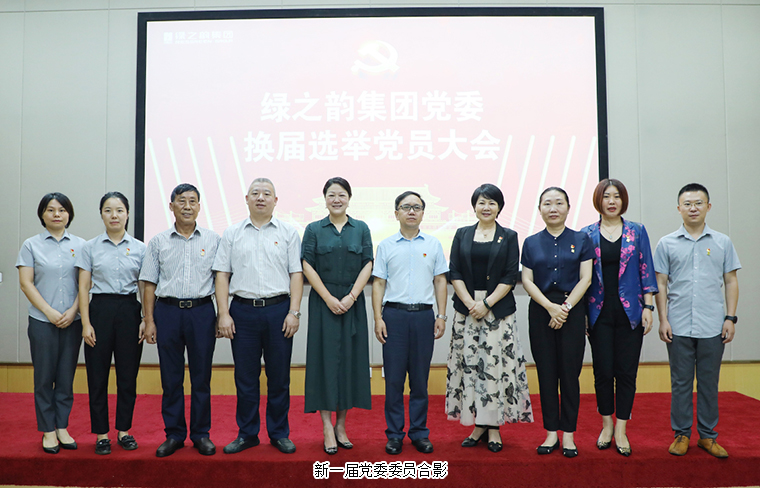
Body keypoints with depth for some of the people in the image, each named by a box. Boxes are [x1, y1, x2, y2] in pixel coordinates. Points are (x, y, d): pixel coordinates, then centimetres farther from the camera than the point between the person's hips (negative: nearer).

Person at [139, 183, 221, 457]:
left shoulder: (213, 240, 6)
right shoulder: (158, 242, 8)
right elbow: (149, 284, 8)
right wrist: (149, 321, 2)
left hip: (202, 311, -1)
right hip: (168, 311, 1)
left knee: (201, 376, 4)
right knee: (171, 377, 6)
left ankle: (201, 434, 16)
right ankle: (174, 434, 19)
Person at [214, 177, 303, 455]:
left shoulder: (288, 233, 7)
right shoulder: (232, 234, 10)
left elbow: (296, 274, 2)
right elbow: (222, 275, 6)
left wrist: (294, 312, -7)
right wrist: (223, 314, -3)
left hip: (278, 310, -1)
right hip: (242, 310, 1)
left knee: (279, 376, 5)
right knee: (245, 377, 7)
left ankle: (279, 434, 19)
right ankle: (247, 434, 21)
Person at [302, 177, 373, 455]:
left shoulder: (361, 229, 8)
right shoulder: (314, 230, 4)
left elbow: (367, 265, 2)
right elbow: (307, 266, -2)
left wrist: (350, 297, -9)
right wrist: (329, 299, -10)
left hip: (352, 303, 2)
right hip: (323, 302, -1)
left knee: (350, 359, 3)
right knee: (325, 359, -2)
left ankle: (341, 425, 15)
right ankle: (327, 428, 6)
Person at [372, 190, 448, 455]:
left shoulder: (433, 244, 9)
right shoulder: (386, 245, 6)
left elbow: (440, 282, 9)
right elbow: (378, 284, 5)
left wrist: (441, 317, 2)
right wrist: (378, 318, -3)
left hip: (424, 315, 1)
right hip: (394, 314, -1)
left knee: (420, 378, 7)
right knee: (394, 378, 2)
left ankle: (419, 433, 18)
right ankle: (394, 435, 13)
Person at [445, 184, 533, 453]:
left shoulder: (509, 237, 5)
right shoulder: (462, 235, 9)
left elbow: (510, 277, -2)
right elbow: (454, 273, 3)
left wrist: (487, 303, -12)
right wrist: (470, 303, -10)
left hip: (498, 310, -2)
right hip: (466, 309, 2)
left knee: (496, 365, -3)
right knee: (469, 365, 2)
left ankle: (494, 426, 7)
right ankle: (478, 424, 13)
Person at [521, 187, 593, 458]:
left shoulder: (581, 240, 5)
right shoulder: (531, 243, 8)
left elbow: (585, 278, -1)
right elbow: (527, 280, 1)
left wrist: (566, 307, -12)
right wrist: (550, 307, -11)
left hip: (572, 311, -1)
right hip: (540, 312, 1)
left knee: (570, 372, 1)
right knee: (546, 372, 4)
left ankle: (568, 433, 12)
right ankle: (551, 432, 14)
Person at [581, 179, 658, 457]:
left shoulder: (637, 231, 5)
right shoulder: (587, 234, 4)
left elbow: (646, 270, 5)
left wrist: (648, 307, -2)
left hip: (629, 311, 0)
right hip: (599, 312, 0)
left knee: (626, 371, 2)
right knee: (603, 371, 4)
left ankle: (621, 430, 13)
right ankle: (606, 425, 21)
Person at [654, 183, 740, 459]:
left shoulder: (722, 243, 6)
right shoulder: (667, 244, 3)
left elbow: (731, 281, 8)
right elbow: (660, 284, 4)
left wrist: (730, 318, 1)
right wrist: (663, 320, -2)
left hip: (713, 327, 1)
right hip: (678, 327, -1)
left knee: (709, 382, 9)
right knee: (681, 382, 7)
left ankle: (707, 435, 21)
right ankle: (681, 434, 18)